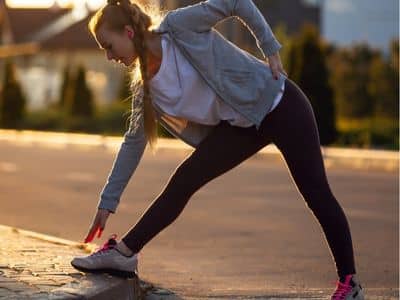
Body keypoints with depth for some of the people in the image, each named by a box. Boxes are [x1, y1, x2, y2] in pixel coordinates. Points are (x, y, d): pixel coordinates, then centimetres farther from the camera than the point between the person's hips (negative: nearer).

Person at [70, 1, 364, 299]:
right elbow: (134, 142, 7)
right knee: (183, 181, -6)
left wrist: (270, 47, -17)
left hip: (279, 104, -6)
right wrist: (108, 202, 7)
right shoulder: (147, 90, 1)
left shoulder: (178, 26, -18)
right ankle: (123, 253, -3)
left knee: (317, 194, -4)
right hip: (241, 126, 6)